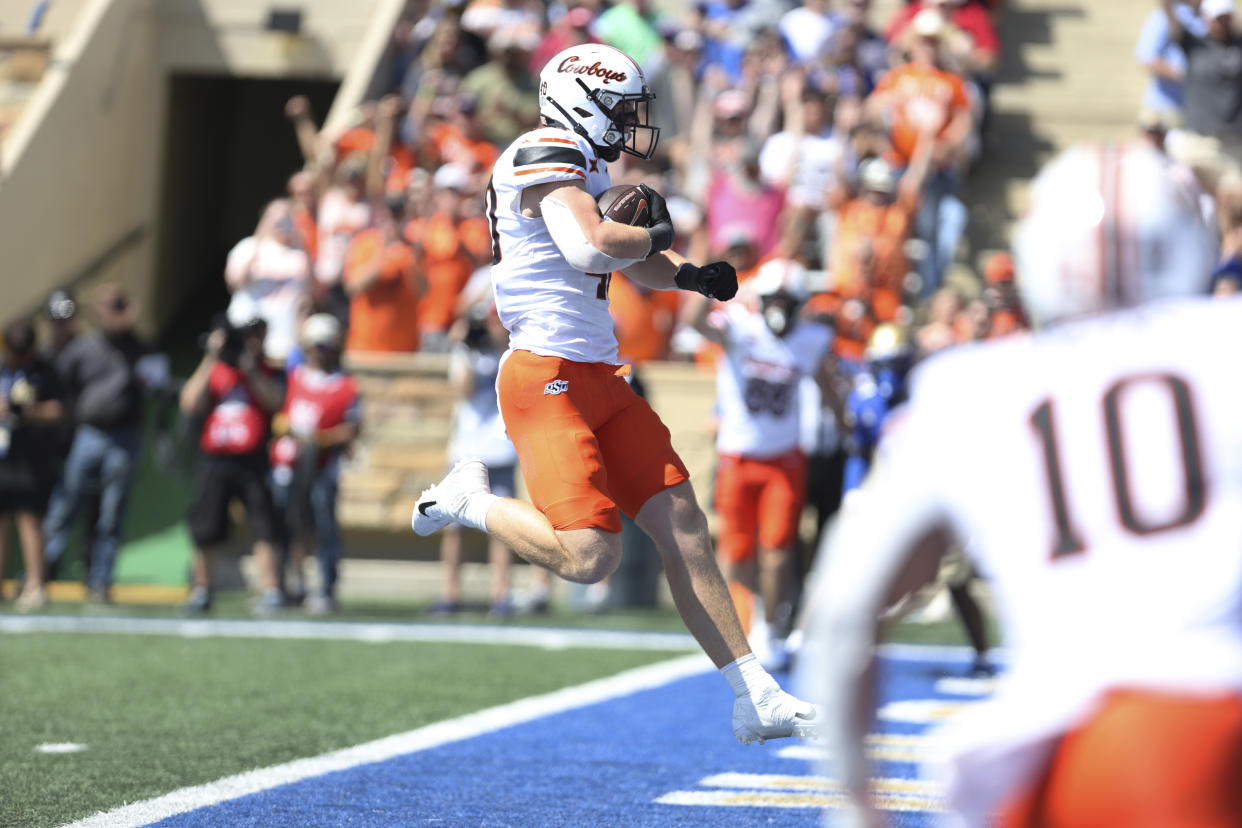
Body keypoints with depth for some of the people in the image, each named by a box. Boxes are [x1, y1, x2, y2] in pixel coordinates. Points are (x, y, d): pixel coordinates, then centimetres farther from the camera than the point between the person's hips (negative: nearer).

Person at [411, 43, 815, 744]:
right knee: (591, 556, -19)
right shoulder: (545, 158, -12)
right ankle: (469, 501, 7)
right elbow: (591, 246, -28)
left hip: (601, 380, 10)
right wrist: (653, 235, -8)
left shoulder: (590, 171, 19)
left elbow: (642, 266, 30)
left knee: (684, 527, 5)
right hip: (550, 378, -10)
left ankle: (755, 699, 6)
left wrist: (690, 275, 8)